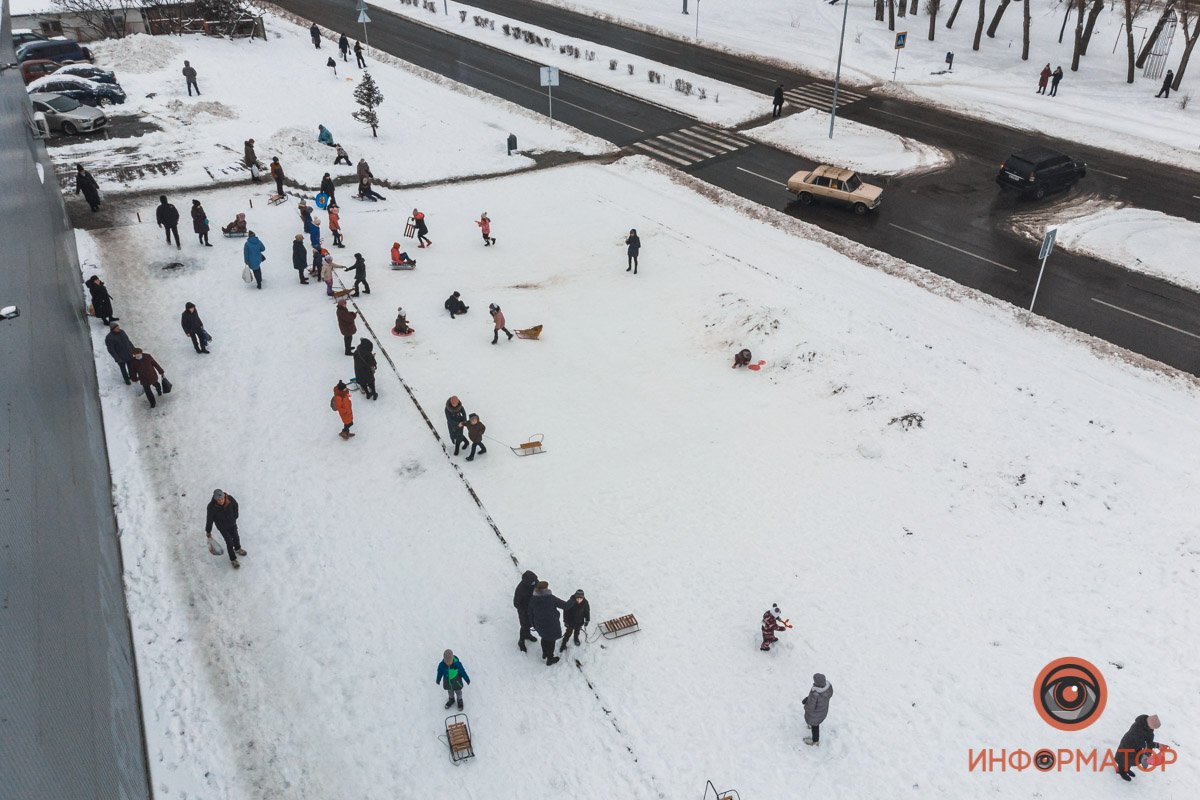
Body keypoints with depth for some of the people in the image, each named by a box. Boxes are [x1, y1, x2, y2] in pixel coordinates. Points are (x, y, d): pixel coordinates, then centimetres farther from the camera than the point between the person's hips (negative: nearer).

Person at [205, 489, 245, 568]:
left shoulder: (230, 499, -29)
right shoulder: (211, 507, -34)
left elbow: (235, 505, -5)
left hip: (232, 523, 3)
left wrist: (235, 517, 10)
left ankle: (237, 549, 56)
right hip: (222, 526, -3)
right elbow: (209, 519, -19)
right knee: (229, 542, 4)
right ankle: (233, 559, 28)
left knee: (236, 537, 23)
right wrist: (208, 531, -6)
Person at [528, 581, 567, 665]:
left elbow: (531, 614, -1)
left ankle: (544, 653, 52)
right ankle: (550, 659, 35)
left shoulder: (532, 600, -13)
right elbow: (565, 605, -18)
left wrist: (534, 625, 15)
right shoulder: (551, 598, -25)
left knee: (544, 638, 31)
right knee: (551, 641, 19)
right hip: (552, 625, -4)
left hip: (539, 625, 4)